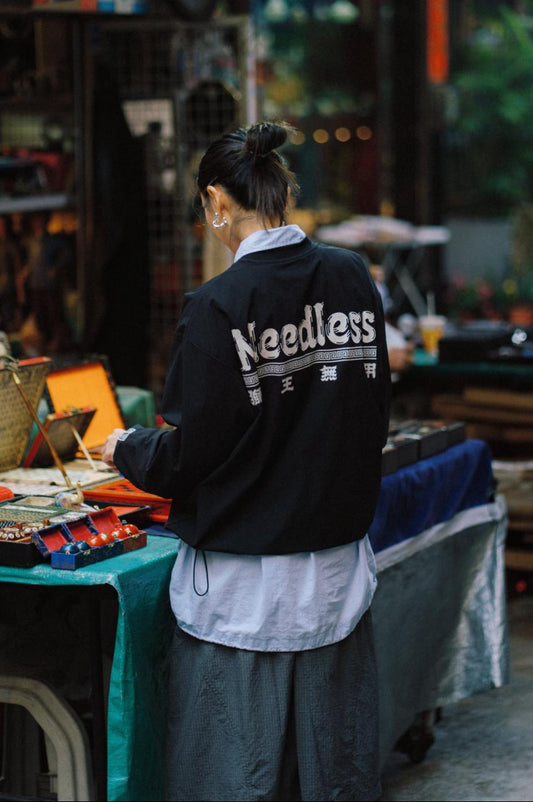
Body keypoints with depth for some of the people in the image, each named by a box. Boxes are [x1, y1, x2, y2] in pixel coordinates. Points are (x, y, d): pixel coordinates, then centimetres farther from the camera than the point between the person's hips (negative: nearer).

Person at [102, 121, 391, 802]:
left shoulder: (218, 307, -16)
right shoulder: (352, 279, 1)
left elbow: (190, 456, -13)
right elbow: (373, 418, 9)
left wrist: (127, 450, 7)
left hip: (244, 588, -6)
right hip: (338, 572, 6)